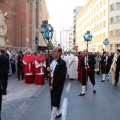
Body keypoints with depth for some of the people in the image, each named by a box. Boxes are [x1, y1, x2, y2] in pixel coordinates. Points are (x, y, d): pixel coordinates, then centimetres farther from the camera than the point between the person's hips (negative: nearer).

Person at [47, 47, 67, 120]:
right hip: (52, 84, 8)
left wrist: (53, 85, -20)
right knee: (55, 100, 21)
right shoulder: (52, 61, 4)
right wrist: (49, 69, -7)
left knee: (55, 102, -2)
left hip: (58, 85, -7)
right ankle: (58, 113, 42)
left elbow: (62, 77, -23)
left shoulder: (62, 63, -19)